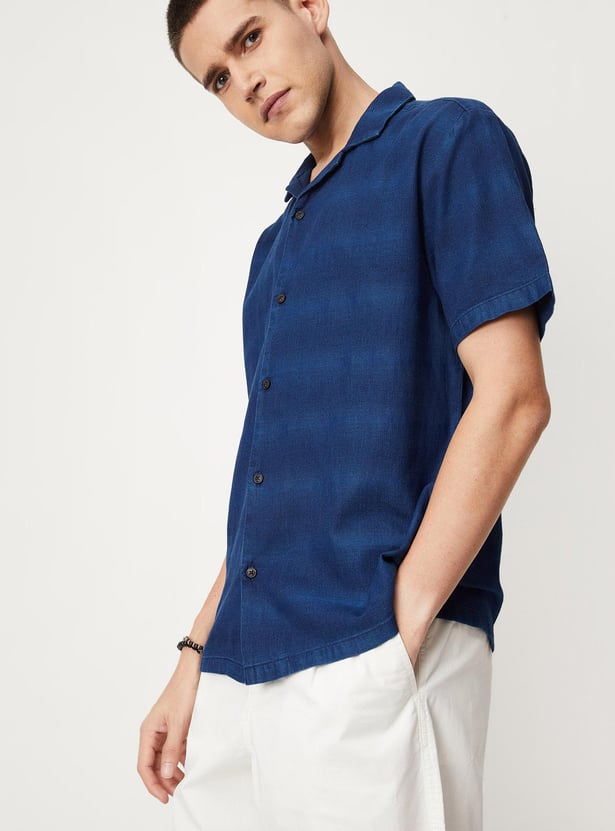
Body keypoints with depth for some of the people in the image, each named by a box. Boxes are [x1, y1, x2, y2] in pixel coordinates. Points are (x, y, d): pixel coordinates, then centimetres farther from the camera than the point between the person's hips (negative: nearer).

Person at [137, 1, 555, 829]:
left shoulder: (450, 141, -1)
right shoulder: (278, 243, 21)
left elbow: (512, 398, -12)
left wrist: (401, 624, -16)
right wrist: (197, 657, 12)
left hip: (372, 666, -7)